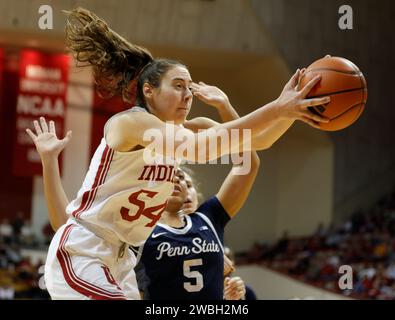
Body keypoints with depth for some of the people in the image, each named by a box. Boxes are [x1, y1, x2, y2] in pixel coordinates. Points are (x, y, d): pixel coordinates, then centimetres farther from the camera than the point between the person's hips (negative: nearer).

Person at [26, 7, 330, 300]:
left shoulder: (180, 133, 8)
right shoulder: (130, 122, -16)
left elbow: (257, 141, 4)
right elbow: (201, 149, -33)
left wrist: (292, 110, -15)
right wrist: (276, 108, -36)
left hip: (117, 258, 9)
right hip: (79, 253, -9)